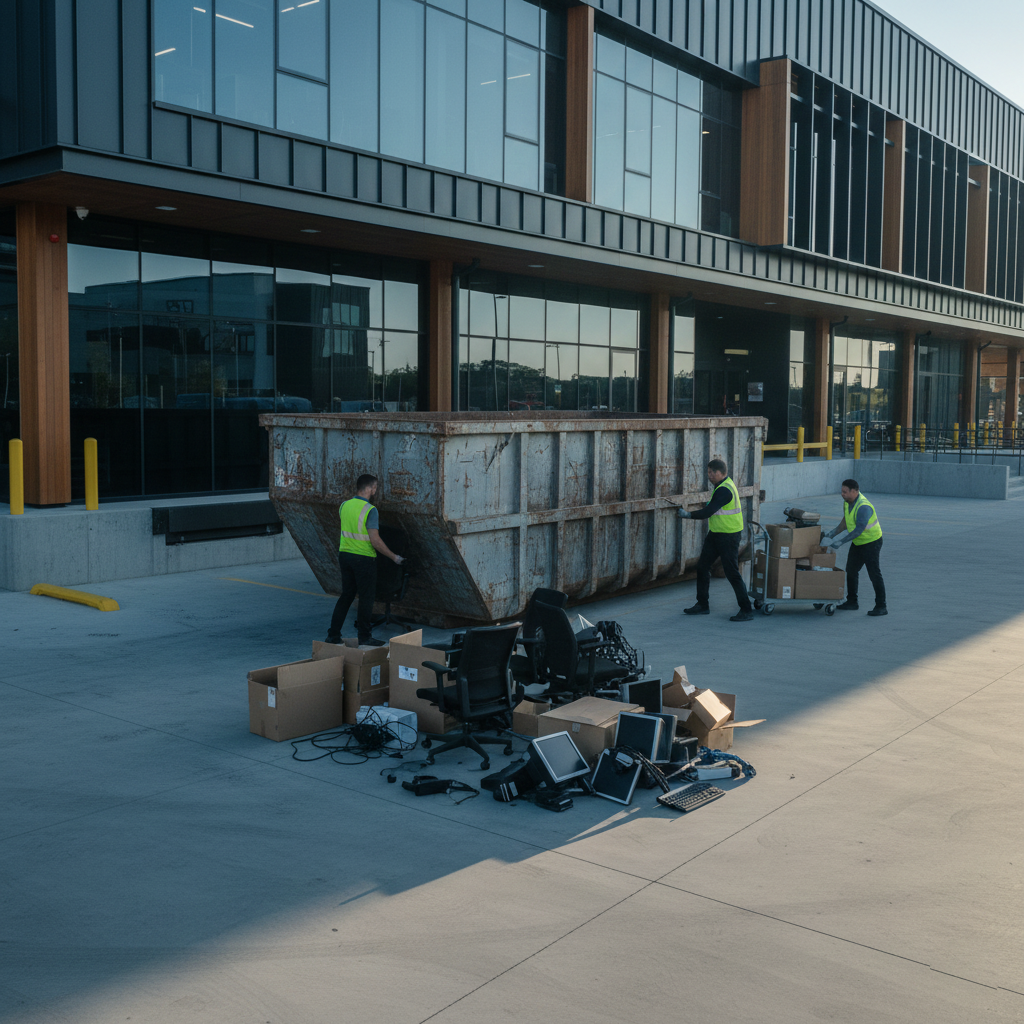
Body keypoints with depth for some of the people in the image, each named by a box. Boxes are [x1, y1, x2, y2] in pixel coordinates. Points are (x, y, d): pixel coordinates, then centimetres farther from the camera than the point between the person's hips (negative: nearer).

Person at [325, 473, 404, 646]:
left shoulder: (344, 505, 3)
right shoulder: (370, 510, -17)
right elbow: (375, 541, -20)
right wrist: (394, 557, -12)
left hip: (344, 555, 7)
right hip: (364, 558, -7)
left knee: (346, 595, 16)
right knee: (366, 597, 4)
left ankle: (333, 635, 16)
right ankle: (365, 637, 10)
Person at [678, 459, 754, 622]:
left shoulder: (724, 490, -23)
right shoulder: (725, 483, 9)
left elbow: (708, 512, -23)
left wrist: (688, 515, -12)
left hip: (729, 536, -10)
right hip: (716, 534, 10)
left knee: (732, 573, -7)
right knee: (702, 567, 12)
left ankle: (746, 611, 1)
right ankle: (702, 605, 21)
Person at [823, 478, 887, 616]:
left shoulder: (863, 506, -29)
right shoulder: (847, 502, 0)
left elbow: (859, 530, -32)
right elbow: (846, 520, 15)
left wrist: (840, 542, -33)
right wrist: (833, 533, 9)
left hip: (871, 542, -9)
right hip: (858, 543, 9)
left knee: (874, 573, -7)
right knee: (851, 571, 11)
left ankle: (881, 607, -2)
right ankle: (851, 602, 22)